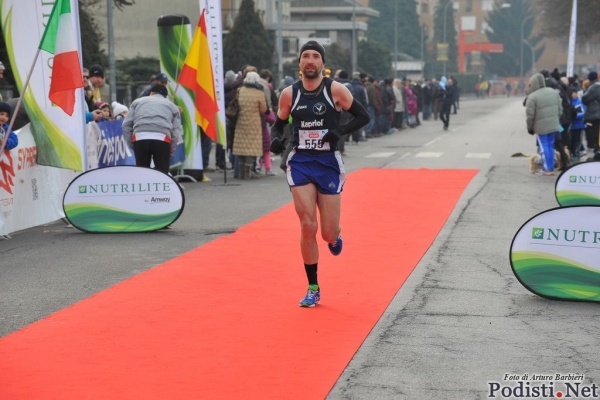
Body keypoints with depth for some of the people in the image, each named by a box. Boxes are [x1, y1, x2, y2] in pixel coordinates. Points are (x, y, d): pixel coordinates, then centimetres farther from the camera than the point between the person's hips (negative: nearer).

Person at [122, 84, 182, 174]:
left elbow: (126, 125, 16)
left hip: (140, 139, 1)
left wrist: (131, 144, 19)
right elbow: (177, 132, 14)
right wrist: (171, 151, 20)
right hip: (162, 139, -1)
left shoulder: (138, 101, 28)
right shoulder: (172, 106, 26)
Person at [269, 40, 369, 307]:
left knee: (328, 233, 0)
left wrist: (340, 131, -18)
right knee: (308, 227, -10)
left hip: (329, 164, -1)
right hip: (300, 163, 1)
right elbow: (278, 124, 13)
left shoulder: (335, 89, -5)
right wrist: (275, 139, -9)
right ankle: (313, 289, 3)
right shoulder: (289, 94, 1)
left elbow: (363, 117, -1)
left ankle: (336, 235, 41)